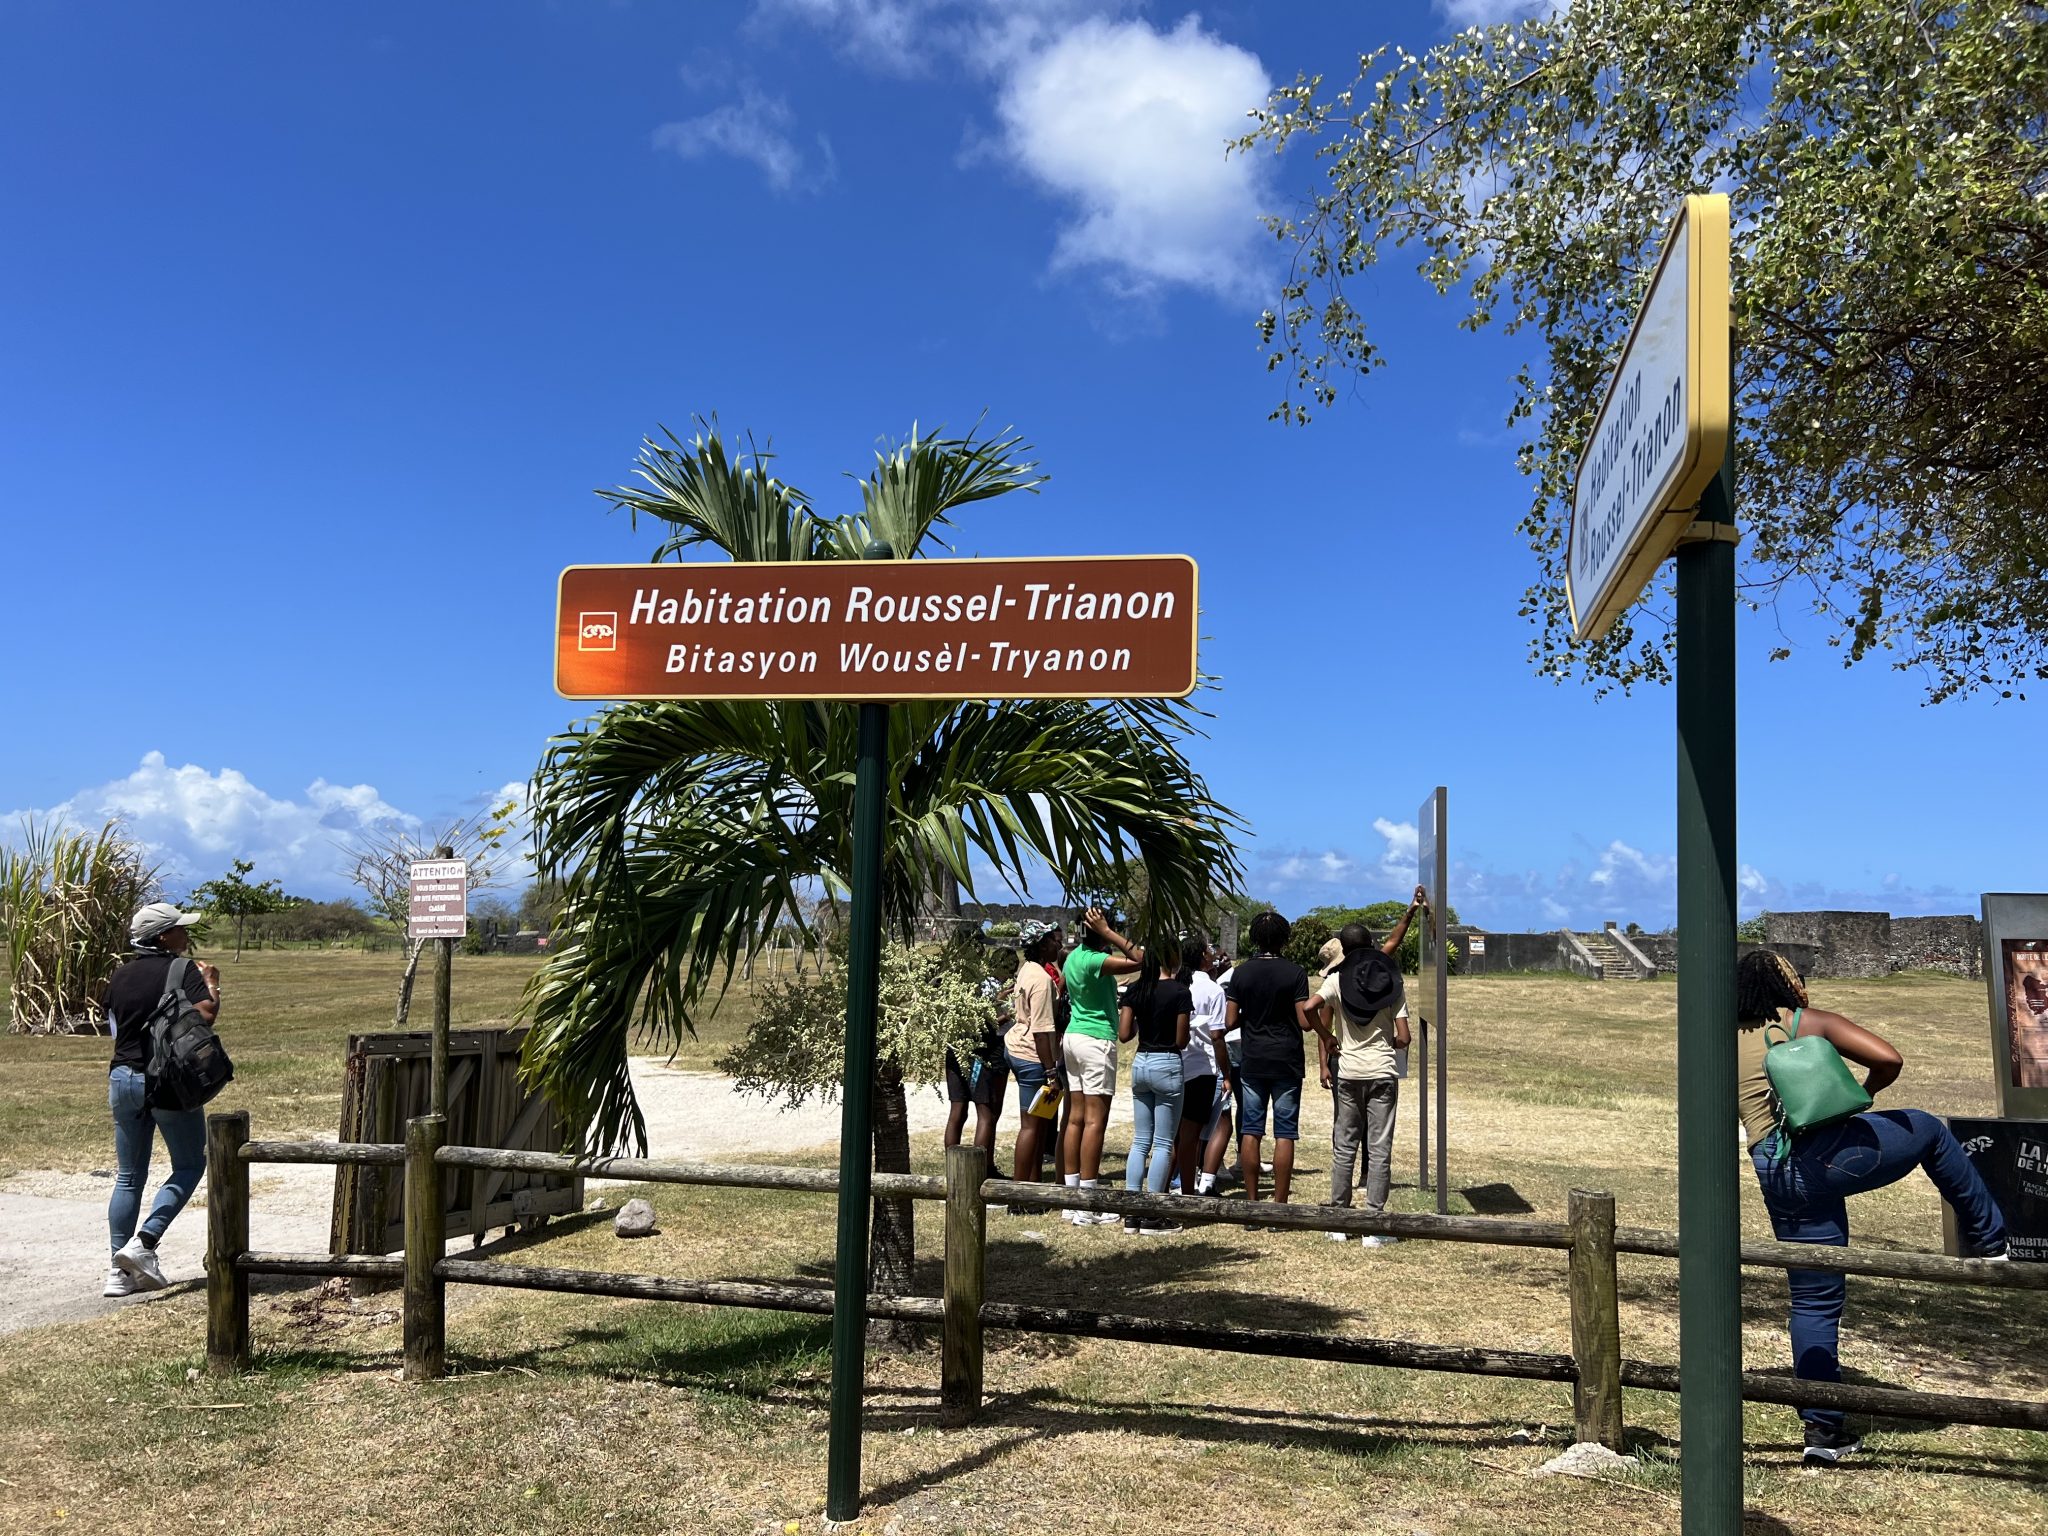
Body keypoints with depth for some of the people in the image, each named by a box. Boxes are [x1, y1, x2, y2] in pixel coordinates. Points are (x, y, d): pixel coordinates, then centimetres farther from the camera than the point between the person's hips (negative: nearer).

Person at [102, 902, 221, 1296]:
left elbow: (115, 1022, 19)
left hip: (122, 1078, 6)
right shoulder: (183, 970, -10)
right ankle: (143, 1242, -6)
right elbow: (205, 1014, -21)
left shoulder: (121, 974, 9)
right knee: (190, 1165, 10)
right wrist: (212, 984, -4)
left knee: (128, 1177, 11)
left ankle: (119, 1272, 11)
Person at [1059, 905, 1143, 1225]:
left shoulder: (1074, 957, 9)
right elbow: (1138, 959, -24)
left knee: (1077, 1118, 10)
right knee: (1095, 1121, -6)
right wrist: (1107, 933, -19)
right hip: (1097, 1040, -9)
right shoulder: (1094, 961, -18)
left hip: (1074, 1036, 9)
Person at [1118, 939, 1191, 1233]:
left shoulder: (1135, 990, 4)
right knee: (1163, 1143, 1)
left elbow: (1124, 1034, 1)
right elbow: (1181, 1041, -9)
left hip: (1140, 1063, 6)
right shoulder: (1179, 991, -11)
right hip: (1167, 1065, -5)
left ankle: (1131, 1212, 10)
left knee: (1140, 1140, 11)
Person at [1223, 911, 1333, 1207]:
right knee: (1284, 1134, 1)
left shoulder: (1241, 973, 1)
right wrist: (1326, 1035, 8)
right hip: (1286, 1062, -2)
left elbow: (1230, 1021, 0)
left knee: (1250, 1131, 6)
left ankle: (1252, 1202, 7)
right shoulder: (1294, 973, -7)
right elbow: (1305, 1020, -11)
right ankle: (1279, 1204, 0)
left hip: (1252, 1062, 3)